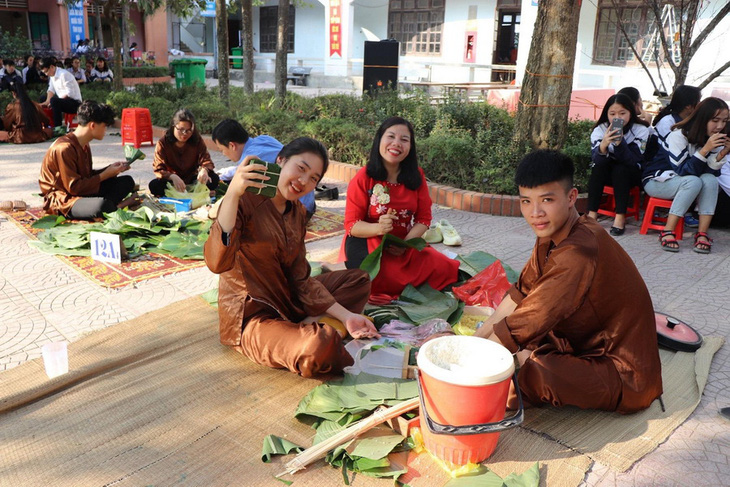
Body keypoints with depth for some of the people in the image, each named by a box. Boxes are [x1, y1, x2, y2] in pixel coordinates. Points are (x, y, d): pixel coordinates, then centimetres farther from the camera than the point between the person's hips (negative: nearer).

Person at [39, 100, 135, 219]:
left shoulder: (84, 146, 9)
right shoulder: (64, 148, -21)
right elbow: (74, 188, -21)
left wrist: (110, 169, 2)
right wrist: (105, 174, -15)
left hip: (83, 192, 10)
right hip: (62, 200, -10)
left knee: (127, 181, 2)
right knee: (101, 205, -39)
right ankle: (115, 207, -5)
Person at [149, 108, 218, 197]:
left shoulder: (197, 140, -9)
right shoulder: (163, 143, -13)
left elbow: (206, 160, -9)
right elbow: (158, 168, -17)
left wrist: (204, 170, -37)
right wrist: (172, 177, -41)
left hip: (192, 179, 1)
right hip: (172, 180, -1)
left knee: (214, 179, -26)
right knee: (154, 185, -32)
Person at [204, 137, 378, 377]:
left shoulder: (297, 212, 7)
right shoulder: (245, 201, -17)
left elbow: (300, 280, 5)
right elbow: (217, 262, -34)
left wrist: (345, 316, -3)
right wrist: (232, 193, -41)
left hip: (288, 301, 9)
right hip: (251, 316, -9)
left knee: (359, 279, 13)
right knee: (320, 344, -35)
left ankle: (306, 327, -6)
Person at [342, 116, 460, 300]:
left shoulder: (417, 176, 1)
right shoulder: (363, 178, -10)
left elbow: (424, 219, 1)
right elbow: (351, 224, -11)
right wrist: (379, 228, -32)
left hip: (406, 244, 4)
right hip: (367, 244, -3)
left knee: (443, 269, -18)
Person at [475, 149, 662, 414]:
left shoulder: (578, 252, -32)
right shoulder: (553, 234, -2)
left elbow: (523, 325, -29)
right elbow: (519, 295, 4)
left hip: (625, 377, -8)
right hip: (590, 343, 8)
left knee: (535, 374, -32)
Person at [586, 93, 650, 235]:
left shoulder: (641, 131, -16)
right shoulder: (599, 130, -14)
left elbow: (633, 161, -28)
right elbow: (596, 161, -25)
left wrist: (619, 143, -42)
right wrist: (603, 145, -45)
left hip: (630, 175, -1)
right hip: (606, 174, 2)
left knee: (620, 169, -31)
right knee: (600, 165, -29)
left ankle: (620, 216, -27)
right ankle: (592, 214, -27)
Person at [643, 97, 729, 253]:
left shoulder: (713, 139, -2)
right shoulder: (679, 135, -21)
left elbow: (712, 171, -6)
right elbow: (683, 171, -25)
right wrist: (705, 149, -34)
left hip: (683, 181, 6)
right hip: (656, 180, -6)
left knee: (710, 180, -25)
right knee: (693, 182, -34)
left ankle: (702, 233, -28)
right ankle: (667, 232, -32)